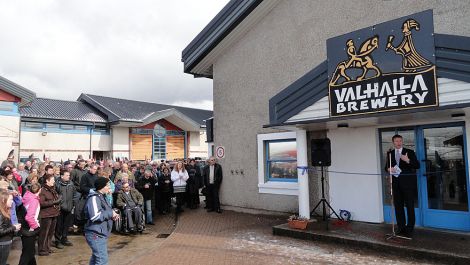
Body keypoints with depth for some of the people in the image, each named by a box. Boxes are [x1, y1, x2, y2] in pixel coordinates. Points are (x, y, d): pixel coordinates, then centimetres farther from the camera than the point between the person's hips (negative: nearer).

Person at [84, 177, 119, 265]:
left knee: (96, 257, 21)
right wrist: (110, 213, -19)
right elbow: (95, 216, -29)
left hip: (100, 233, 11)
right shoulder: (94, 198, -19)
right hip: (96, 234, -11)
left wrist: (112, 215, 3)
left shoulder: (101, 196, 13)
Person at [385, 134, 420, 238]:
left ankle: (410, 229, 10)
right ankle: (401, 228, 18)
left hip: (408, 183, -3)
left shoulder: (410, 152, 2)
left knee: (410, 206, 1)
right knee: (398, 206, 8)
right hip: (396, 183, 3)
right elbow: (386, 166, 14)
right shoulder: (390, 153, 10)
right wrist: (388, 169, -8)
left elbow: (417, 165, -4)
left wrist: (408, 161, -20)